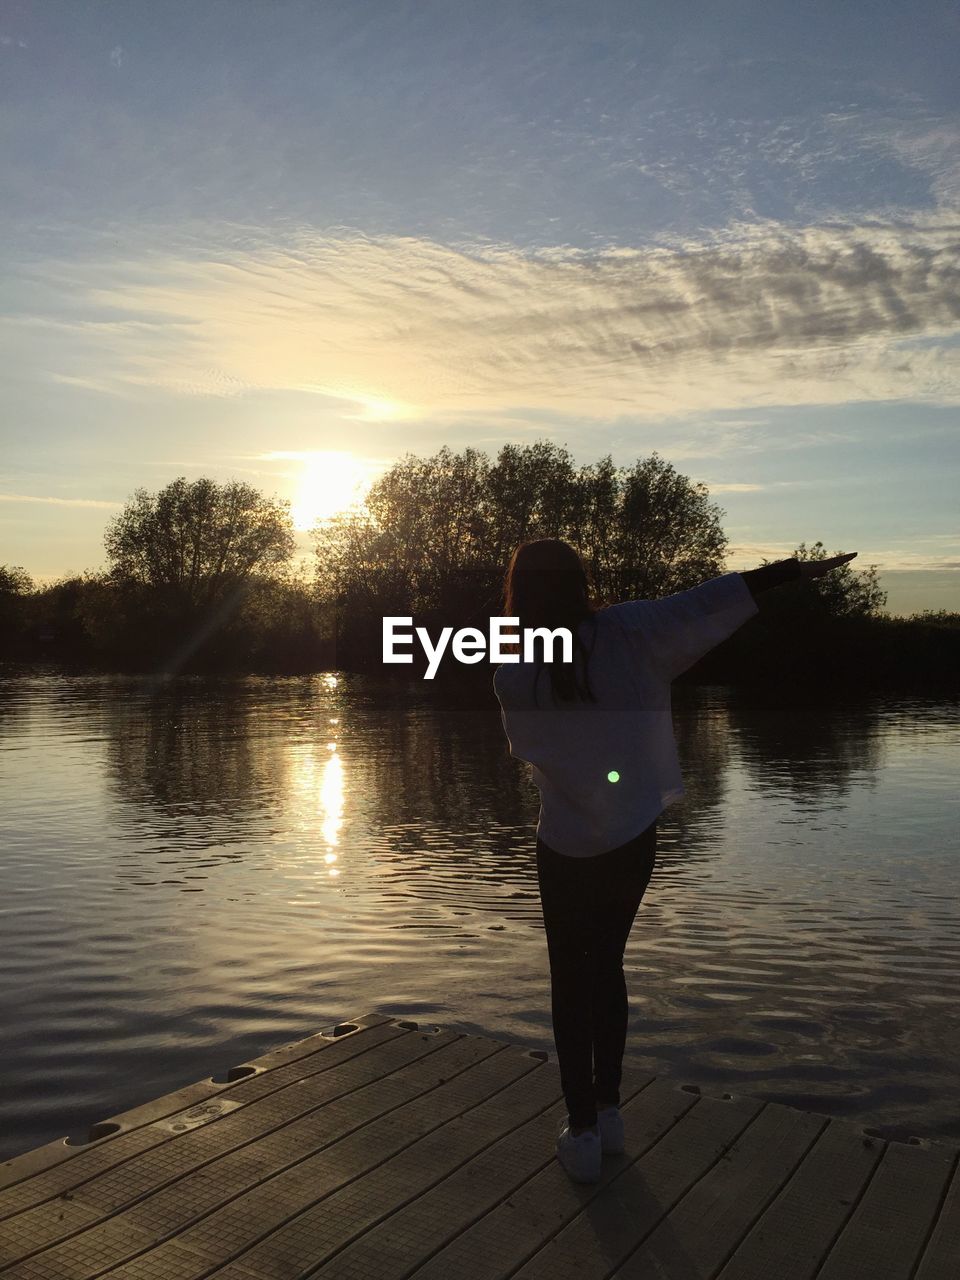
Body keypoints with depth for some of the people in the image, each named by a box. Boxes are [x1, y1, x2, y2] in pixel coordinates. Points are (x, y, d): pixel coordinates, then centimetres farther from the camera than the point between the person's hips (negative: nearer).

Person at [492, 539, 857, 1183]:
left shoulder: (512, 677, -13)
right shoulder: (626, 632, -11)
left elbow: (529, 750, 1)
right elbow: (704, 605, -16)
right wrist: (791, 570, -13)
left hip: (567, 848, -2)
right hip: (634, 839, 2)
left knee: (571, 980, 13)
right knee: (607, 969, 20)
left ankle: (582, 1132, 16)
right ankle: (609, 1113, 29)